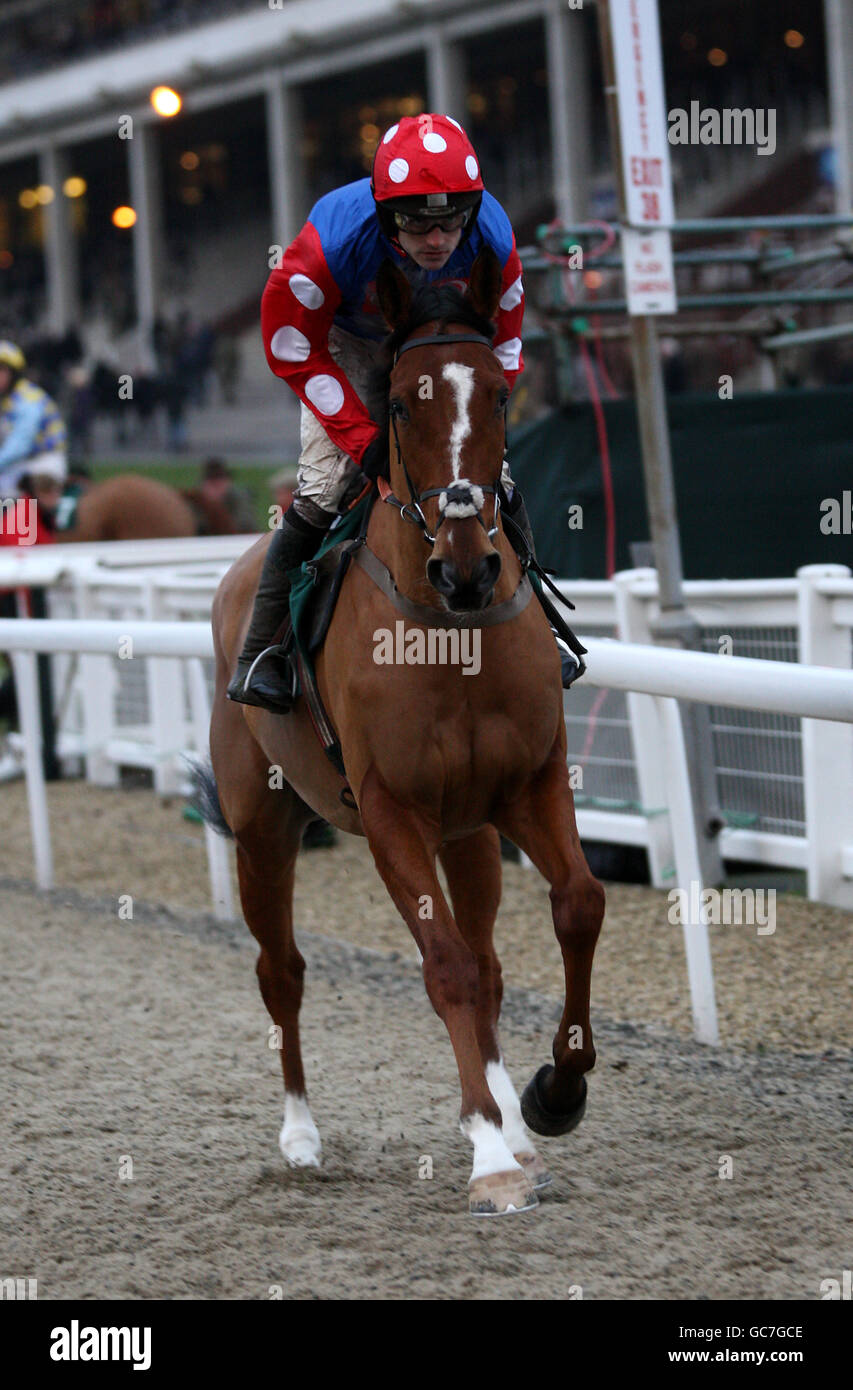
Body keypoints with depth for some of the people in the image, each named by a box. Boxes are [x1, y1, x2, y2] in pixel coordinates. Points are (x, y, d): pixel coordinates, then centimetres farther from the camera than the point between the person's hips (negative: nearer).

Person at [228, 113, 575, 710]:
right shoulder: (336, 239, -39)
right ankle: (260, 649, -6)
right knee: (323, 489, -17)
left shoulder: (493, 240, -30)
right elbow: (296, 350, -25)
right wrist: (363, 438, -29)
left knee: (492, 481, -4)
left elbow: (502, 348, -11)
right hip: (347, 344, -3)